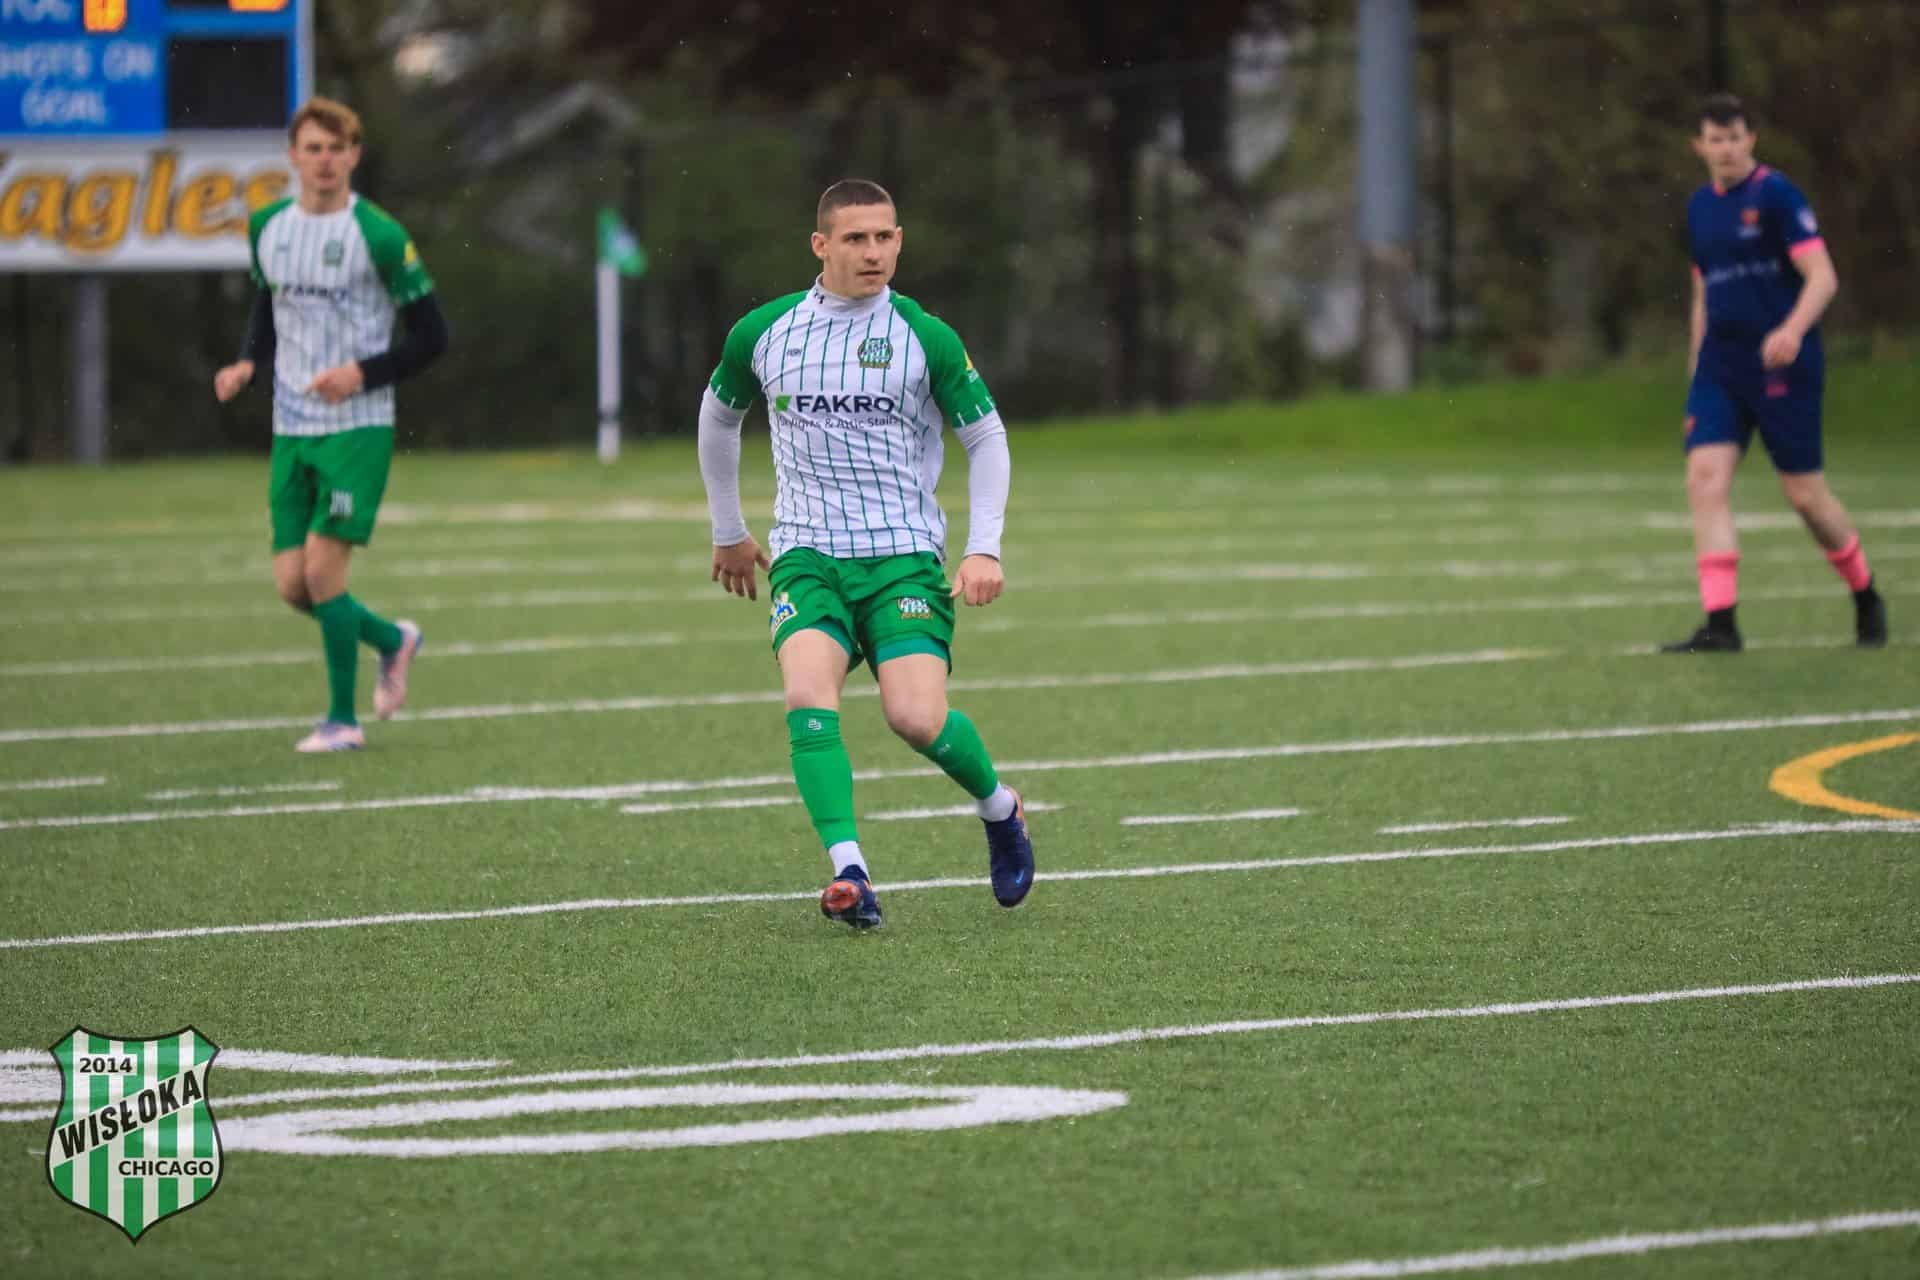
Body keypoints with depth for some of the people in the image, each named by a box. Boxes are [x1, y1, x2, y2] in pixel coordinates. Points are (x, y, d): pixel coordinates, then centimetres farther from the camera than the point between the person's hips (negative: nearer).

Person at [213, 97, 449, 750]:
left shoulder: (380, 237, -10)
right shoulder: (267, 227, 6)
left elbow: (432, 335, -5)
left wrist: (363, 374, -17)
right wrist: (247, 363, 4)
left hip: (358, 427, -6)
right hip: (291, 428, 6)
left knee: (322, 567, -13)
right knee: (292, 584, 1)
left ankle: (342, 719, 1)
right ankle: (392, 640, 30)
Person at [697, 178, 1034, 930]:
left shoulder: (925, 338, -2)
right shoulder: (763, 334, 3)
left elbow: (986, 439, 8)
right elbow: (719, 416, 23)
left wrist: (984, 549, -3)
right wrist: (727, 532, 28)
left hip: (904, 556, -1)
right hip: (807, 555, 1)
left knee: (917, 718, -17)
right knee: (808, 699, -25)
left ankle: (1000, 810, 15)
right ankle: (849, 876, -28)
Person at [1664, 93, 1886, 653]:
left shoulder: (1777, 195, -8)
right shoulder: (1700, 208, 13)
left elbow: (1823, 277, -16)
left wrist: (1793, 330, -33)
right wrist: (1695, 374, 22)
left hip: (1783, 366, -6)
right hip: (1721, 365, 6)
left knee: (1806, 495, 1)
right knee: (1705, 478, -13)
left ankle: (1866, 599, 26)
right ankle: (1720, 624, -16)